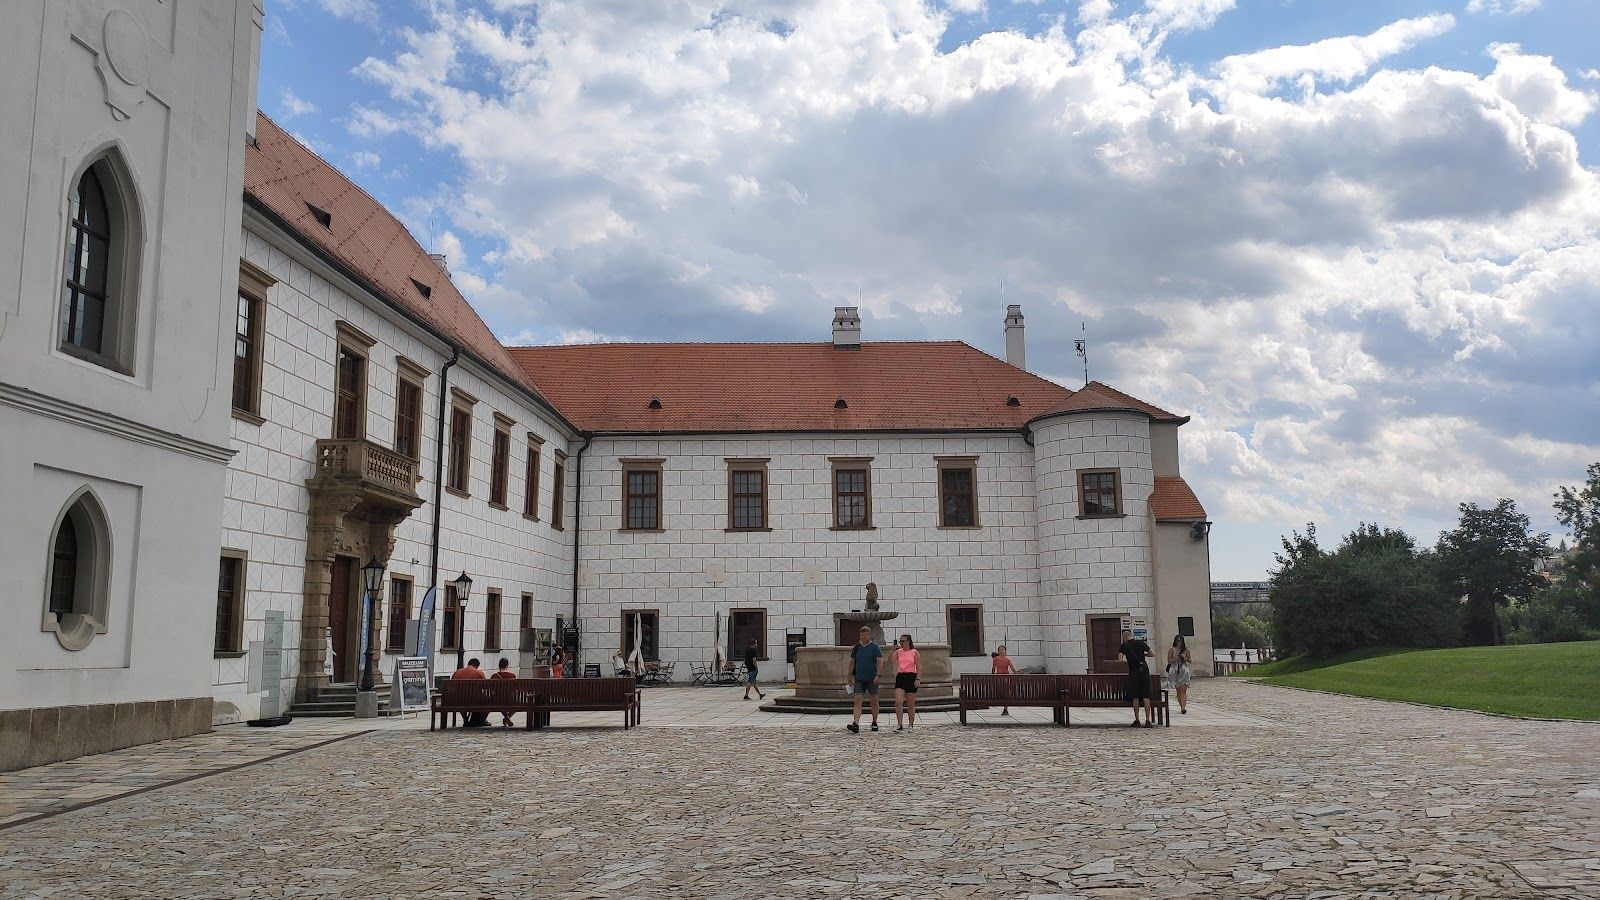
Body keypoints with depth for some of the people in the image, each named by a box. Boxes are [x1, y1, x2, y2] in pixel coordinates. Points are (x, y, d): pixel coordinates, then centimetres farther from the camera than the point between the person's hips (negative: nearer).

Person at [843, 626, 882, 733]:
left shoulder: (875, 647, -2)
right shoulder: (856, 648, 9)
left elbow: (879, 662, -7)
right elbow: (852, 663, 15)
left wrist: (878, 675, -18)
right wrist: (849, 676, 12)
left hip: (872, 679, -2)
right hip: (859, 679, 3)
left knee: (874, 701, 8)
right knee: (857, 700, -9)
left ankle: (874, 723, 24)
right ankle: (856, 725, -17)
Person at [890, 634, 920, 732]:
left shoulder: (914, 652, 0)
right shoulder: (898, 652, 7)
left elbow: (919, 667, -2)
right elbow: (891, 662, -5)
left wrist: (918, 679, -11)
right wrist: (893, 650, -11)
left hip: (911, 677, -2)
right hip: (900, 677, 2)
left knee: (910, 704, 6)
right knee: (898, 702, -12)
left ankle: (911, 725, 20)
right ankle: (899, 725, -8)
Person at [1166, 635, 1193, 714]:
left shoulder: (1185, 650, 6)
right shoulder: (1172, 650, 5)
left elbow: (1190, 660, 11)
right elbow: (1169, 660, 0)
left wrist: (1185, 658, -9)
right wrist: (1175, 658, -17)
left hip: (1184, 672, -1)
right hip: (1175, 672, 1)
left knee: (1183, 690, -10)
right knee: (1178, 690, 7)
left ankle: (1183, 708, -19)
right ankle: (1182, 707, 16)